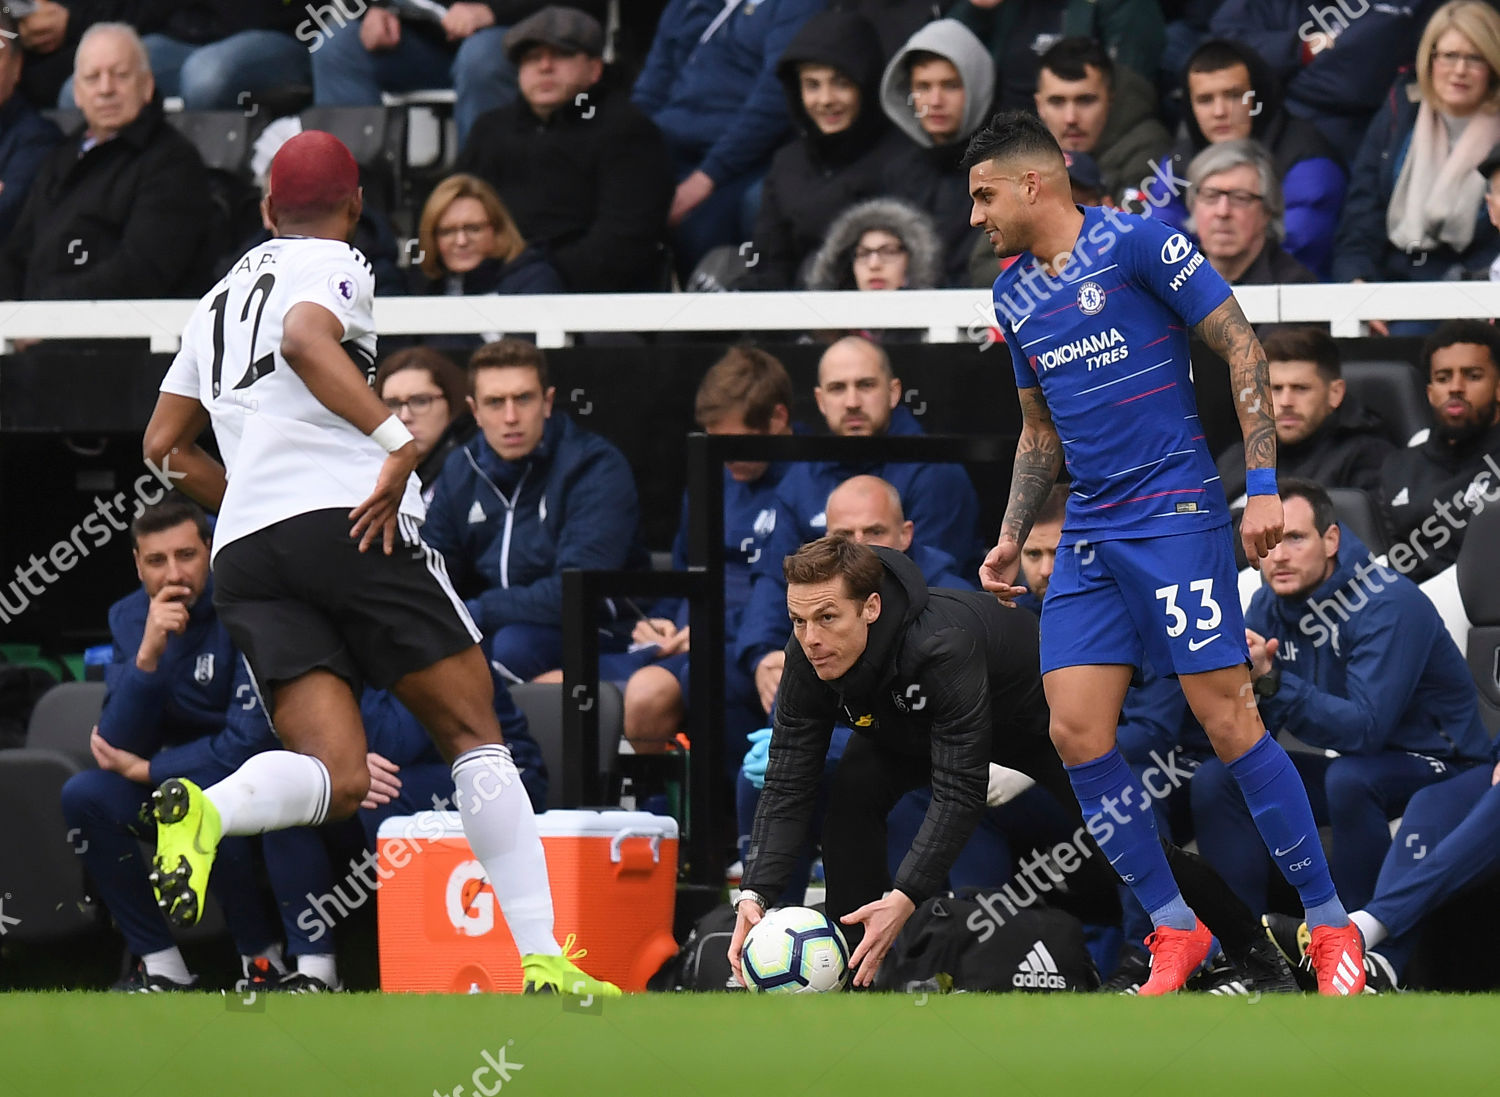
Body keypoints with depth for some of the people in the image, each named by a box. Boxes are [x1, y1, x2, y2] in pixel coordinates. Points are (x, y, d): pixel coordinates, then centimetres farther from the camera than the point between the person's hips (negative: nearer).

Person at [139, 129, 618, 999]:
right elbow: (304, 338, -19)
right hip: (352, 521, -6)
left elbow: (166, 445, 28)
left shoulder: (223, 296, 26)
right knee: (474, 735, 4)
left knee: (337, 778, -3)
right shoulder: (332, 265, 5)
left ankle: (207, 810, -35)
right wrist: (398, 437, -24)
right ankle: (542, 960, -5)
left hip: (245, 551, 6)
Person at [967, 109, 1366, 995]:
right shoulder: (1014, 295, 14)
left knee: (1228, 722, -10)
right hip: (1089, 535, 7)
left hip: (1176, 514, -7)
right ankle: (1175, 930, 8)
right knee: (1077, 732, -3)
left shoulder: (1136, 243, -7)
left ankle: (1331, 927, 0)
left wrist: (1264, 483, -14)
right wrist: (1012, 538, 16)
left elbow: (1241, 347, -8)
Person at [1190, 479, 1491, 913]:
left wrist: (1271, 682, -40)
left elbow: (1365, 729, -34)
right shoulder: (1269, 606, -2)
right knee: (1216, 780, -5)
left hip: (1435, 762, -7)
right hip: (1352, 759, 7)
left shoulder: (1388, 605, -25)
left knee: (1349, 777, -37)